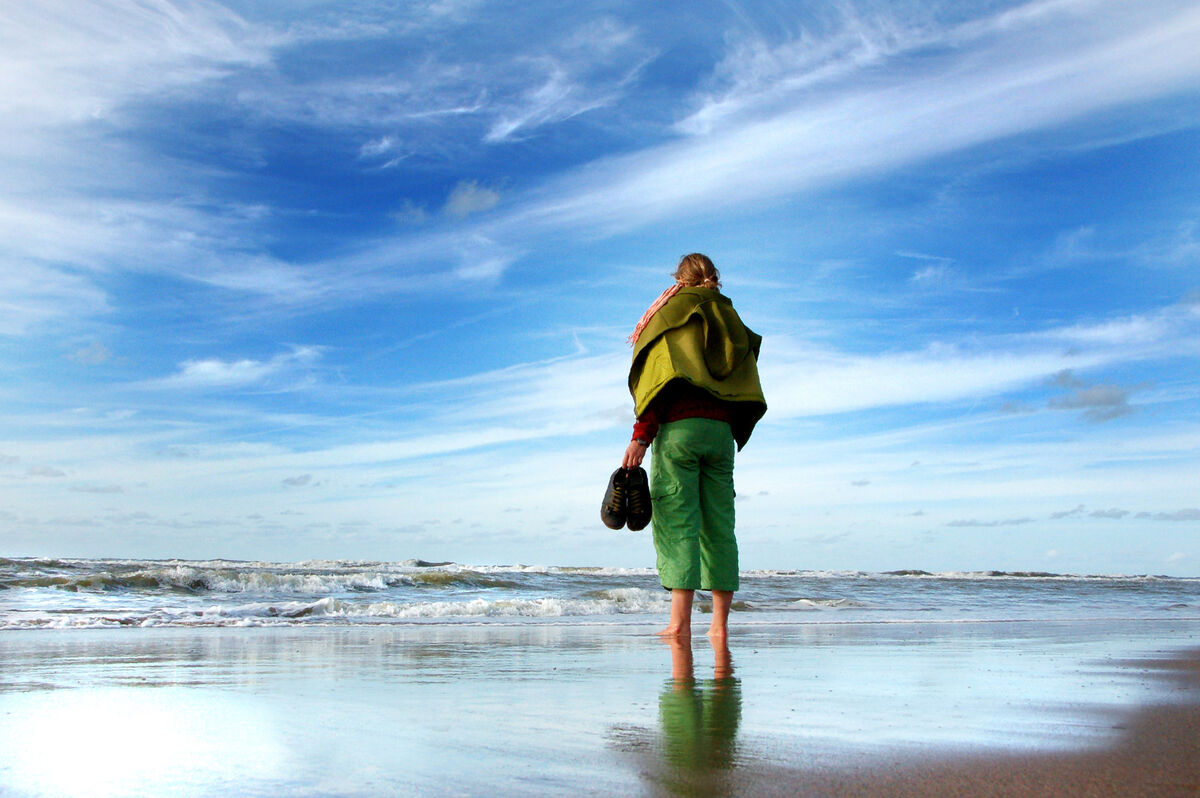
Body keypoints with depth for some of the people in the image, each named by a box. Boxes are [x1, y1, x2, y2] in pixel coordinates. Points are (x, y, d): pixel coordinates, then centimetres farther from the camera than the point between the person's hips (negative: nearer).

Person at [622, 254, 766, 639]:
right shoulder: (730, 320, 20)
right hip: (721, 431, 5)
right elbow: (747, 392, 14)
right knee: (718, 525, 5)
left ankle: (680, 621, -13)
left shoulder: (673, 312, 4)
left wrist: (640, 437, -11)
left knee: (676, 522, -7)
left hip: (679, 428, -5)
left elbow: (661, 379, -8)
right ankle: (720, 623, 5)